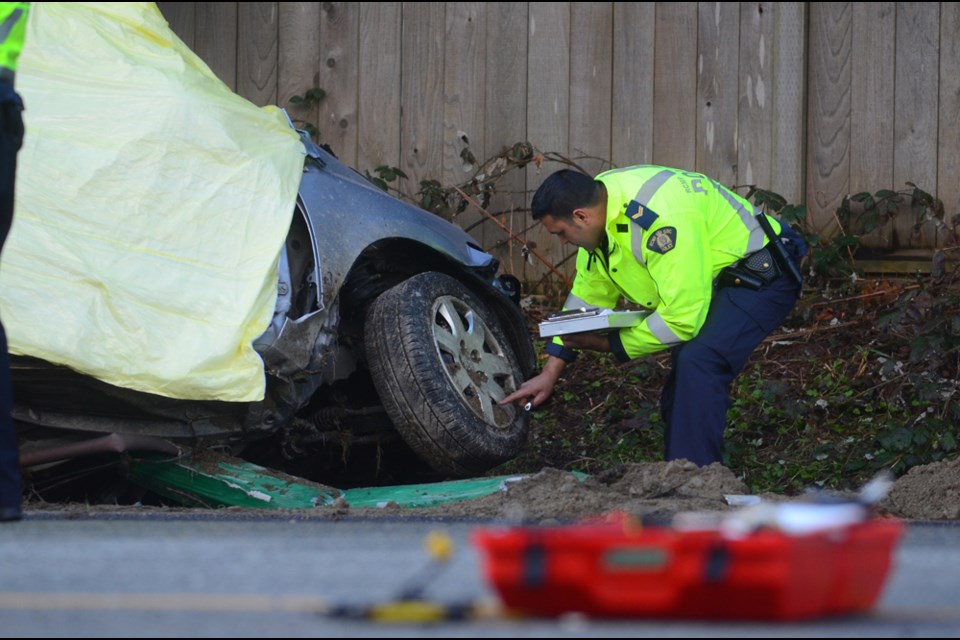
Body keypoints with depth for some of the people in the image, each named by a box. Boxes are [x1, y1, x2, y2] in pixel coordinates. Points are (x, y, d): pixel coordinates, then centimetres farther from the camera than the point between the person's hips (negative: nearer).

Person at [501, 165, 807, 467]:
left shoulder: (659, 219, -34)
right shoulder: (599, 203, -2)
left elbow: (683, 319, -31)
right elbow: (586, 295, 11)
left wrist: (610, 344, -20)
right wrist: (549, 374, 11)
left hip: (762, 276, -10)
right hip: (719, 282, 10)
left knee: (698, 362, -28)